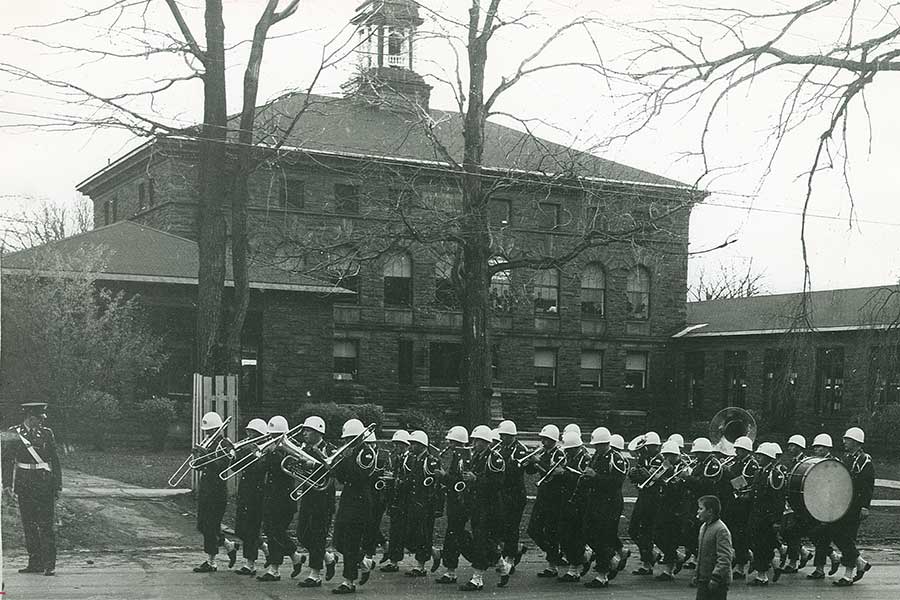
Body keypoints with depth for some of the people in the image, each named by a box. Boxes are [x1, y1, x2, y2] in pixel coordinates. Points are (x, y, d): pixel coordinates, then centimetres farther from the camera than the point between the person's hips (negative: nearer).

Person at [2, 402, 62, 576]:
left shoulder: (46, 433, 5)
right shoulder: (14, 433, 2)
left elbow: (55, 461, 8)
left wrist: (58, 486, 5)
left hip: (45, 483, -1)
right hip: (24, 483, 1)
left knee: (46, 525, -5)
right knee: (28, 525, 5)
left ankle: (49, 564, -4)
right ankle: (35, 562, 14)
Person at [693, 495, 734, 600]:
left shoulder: (721, 530, -15)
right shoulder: (703, 527, 13)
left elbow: (725, 558, -20)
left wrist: (716, 578, -24)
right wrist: (696, 574, 20)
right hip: (703, 581, 9)